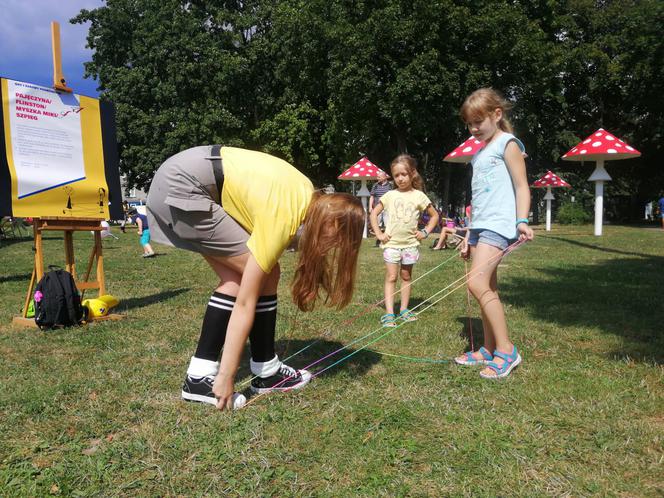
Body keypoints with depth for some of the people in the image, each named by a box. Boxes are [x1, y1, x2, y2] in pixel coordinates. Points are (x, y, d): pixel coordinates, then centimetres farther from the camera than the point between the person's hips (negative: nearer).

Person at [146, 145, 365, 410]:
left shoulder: (310, 195, 3)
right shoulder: (281, 219, -20)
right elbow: (245, 302, -18)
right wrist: (226, 376, -13)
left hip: (176, 179, 10)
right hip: (183, 187, -10)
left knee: (236, 277, 7)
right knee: (265, 277, -6)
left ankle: (199, 377, 10)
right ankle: (267, 371, 10)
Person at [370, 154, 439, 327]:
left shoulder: (418, 196, 0)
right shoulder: (390, 195, 0)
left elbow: (434, 215, 9)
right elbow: (374, 213, 5)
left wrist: (425, 232, -2)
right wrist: (378, 233, -3)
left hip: (410, 244, 1)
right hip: (391, 243, -1)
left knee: (406, 277, 12)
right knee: (391, 277, -3)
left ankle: (404, 310, 21)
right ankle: (389, 313, -6)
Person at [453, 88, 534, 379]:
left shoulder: (508, 143, -1)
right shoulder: (481, 151, 22)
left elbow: (521, 186, -7)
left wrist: (521, 221, -21)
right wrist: (470, 235, 24)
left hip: (498, 224, -9)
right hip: (479, 225, 9)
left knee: (477, 284, -19)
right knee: (487, 289, 9)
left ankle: (506, 350, -9)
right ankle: (489, 350, 15)